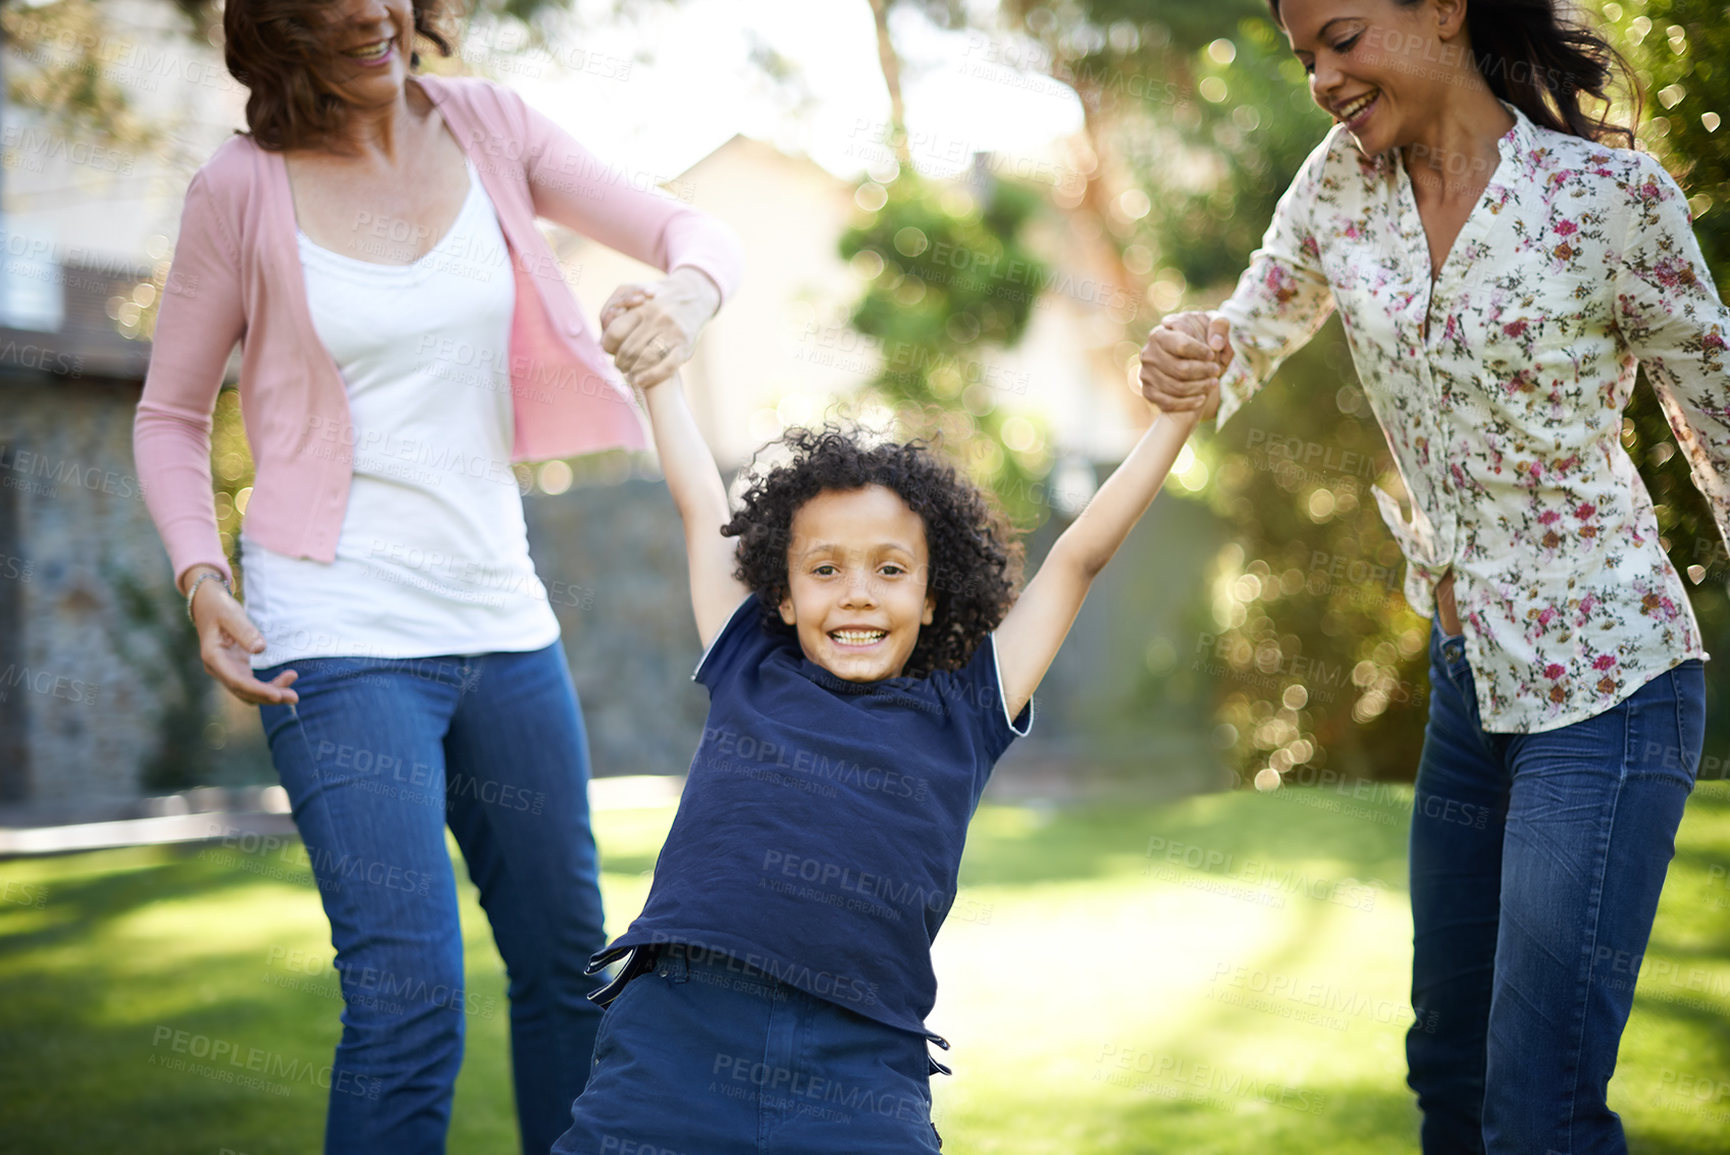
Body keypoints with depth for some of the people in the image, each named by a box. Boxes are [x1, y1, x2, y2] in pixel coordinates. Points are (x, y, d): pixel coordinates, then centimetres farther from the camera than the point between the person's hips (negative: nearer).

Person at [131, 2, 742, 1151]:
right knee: (411, 1002, -14)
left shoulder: (489, 129, 4)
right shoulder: (243, 189, -4)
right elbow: (171, 415, 5)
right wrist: (201, 578, -10)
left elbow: (694, 231, 5)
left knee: (569, 961, 15)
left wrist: (688, 293, -19)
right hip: (341, 635, -5)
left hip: (502, 613, 5)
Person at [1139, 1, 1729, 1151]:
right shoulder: (1345, 179, 1)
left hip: (1603, 689, -7)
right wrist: (1180, 357, -19)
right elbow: (1242, 347, 6)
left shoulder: (1612, 192, -15)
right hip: (1467, 679, 7)